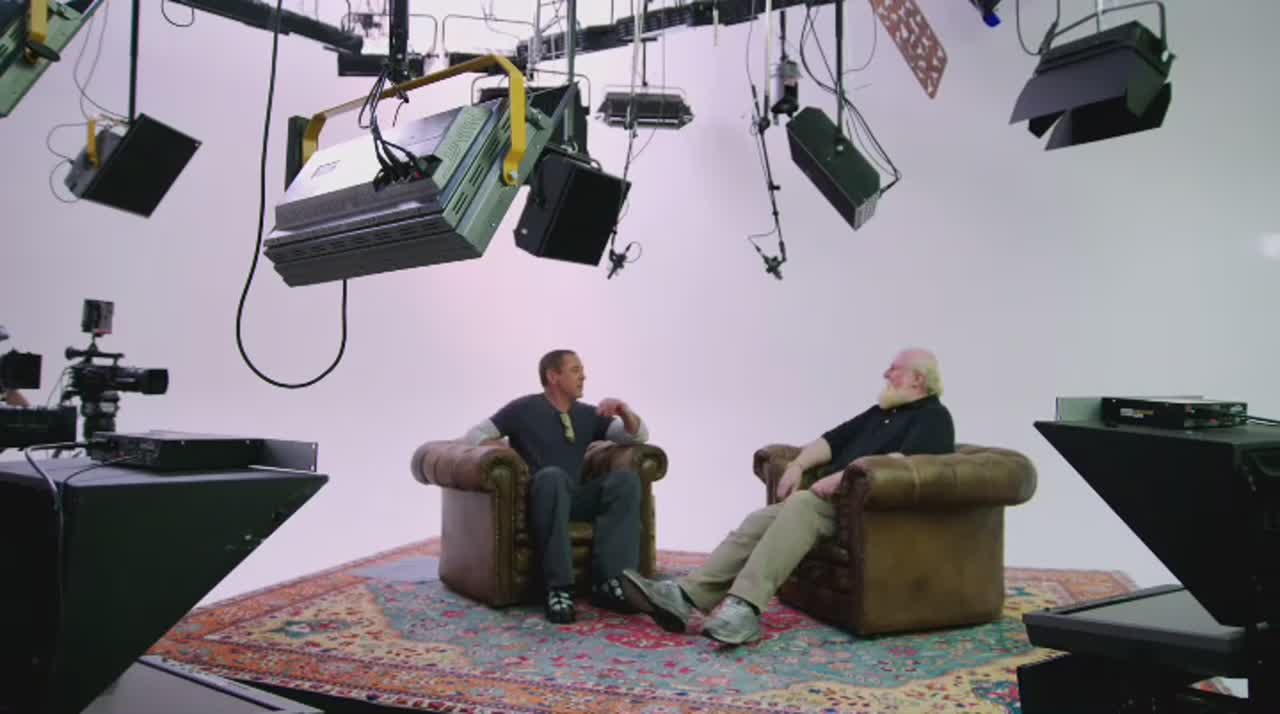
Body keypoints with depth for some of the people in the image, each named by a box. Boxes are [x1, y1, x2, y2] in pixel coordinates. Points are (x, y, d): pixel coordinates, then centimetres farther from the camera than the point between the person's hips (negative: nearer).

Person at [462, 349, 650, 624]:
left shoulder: (589, 415, 15)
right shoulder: (524, 409, 3)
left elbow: (639, 436, 10)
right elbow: (474, 435, -1)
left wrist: (624, 410, -10)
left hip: (574, 500, 4)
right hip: (538, 498, -4)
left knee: (626, 479, -23)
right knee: (552, 476, -39)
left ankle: (608, 581, -31)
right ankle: (559, 588, -39)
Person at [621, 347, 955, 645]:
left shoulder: (933, 417, 3)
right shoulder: (881, 411, 29)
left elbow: (902, 461, -17)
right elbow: (834, 439, 20)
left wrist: (844, 476, -25)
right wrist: (798, 465, 1)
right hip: (832, 499, 8)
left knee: (802, 504, -34)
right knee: (761, 520, -15)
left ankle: (744, 607, -45)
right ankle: (686, 595, -29)